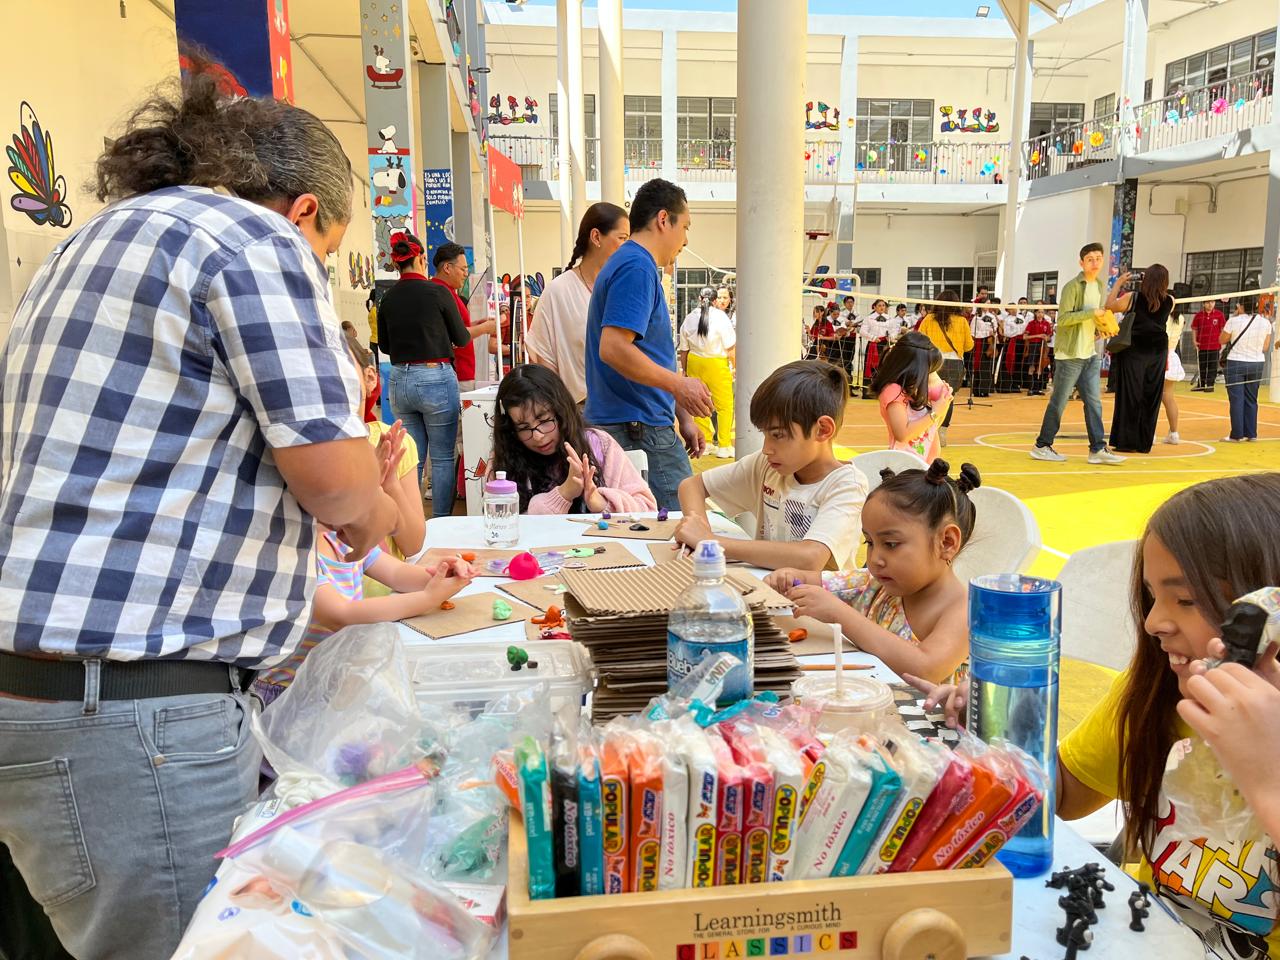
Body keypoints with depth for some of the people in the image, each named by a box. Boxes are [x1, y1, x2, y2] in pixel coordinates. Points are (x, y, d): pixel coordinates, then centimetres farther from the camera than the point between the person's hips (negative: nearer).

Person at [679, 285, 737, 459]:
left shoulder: (689, 319, 4)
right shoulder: (720, 317, -10)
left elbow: (684, 350, 10)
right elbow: (730, 348, -9)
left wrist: (685, 370, 20)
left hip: (694, 362, 5)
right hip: (717, 364, -5)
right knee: (725, 405, 3)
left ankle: (705, 441, 21)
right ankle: (724, 446, 3)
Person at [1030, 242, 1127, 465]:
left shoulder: (1101, 287, 14)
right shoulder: (1072, 287, -11)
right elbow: (1063, 318, -19)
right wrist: (1092, 313, -20)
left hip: (1090, 354, 7)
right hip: (1070, 354, -7)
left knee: (1094, 402, 3)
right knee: (1059, 402, -1)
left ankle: (1098, 448, 5)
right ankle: (1042, 446, 9)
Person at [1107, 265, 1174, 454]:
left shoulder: (1133, 297, -10)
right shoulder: (1169, 302, -2)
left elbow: (1109, 306, 1)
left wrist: (1118, 283, 9)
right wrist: (1156, 285, 17)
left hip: (1134, 352, -3)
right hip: (1158, 353, 3)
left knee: (1129, 396, 2)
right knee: (1151, 398, 8)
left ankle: (1127, 441, 3)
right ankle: (1144, 443, 13)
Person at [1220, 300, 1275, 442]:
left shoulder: (1234, 321, -13)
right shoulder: (1265, 322, -2)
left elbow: (1222, 340, 2)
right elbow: (1265, 348, 3)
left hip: (1236, 362, -4)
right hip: (1257, 364, 4)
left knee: (1236, 400, 0)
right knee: (1251, 400, 13)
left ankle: (1236, 435, -1)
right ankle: (1251, 433, 16)